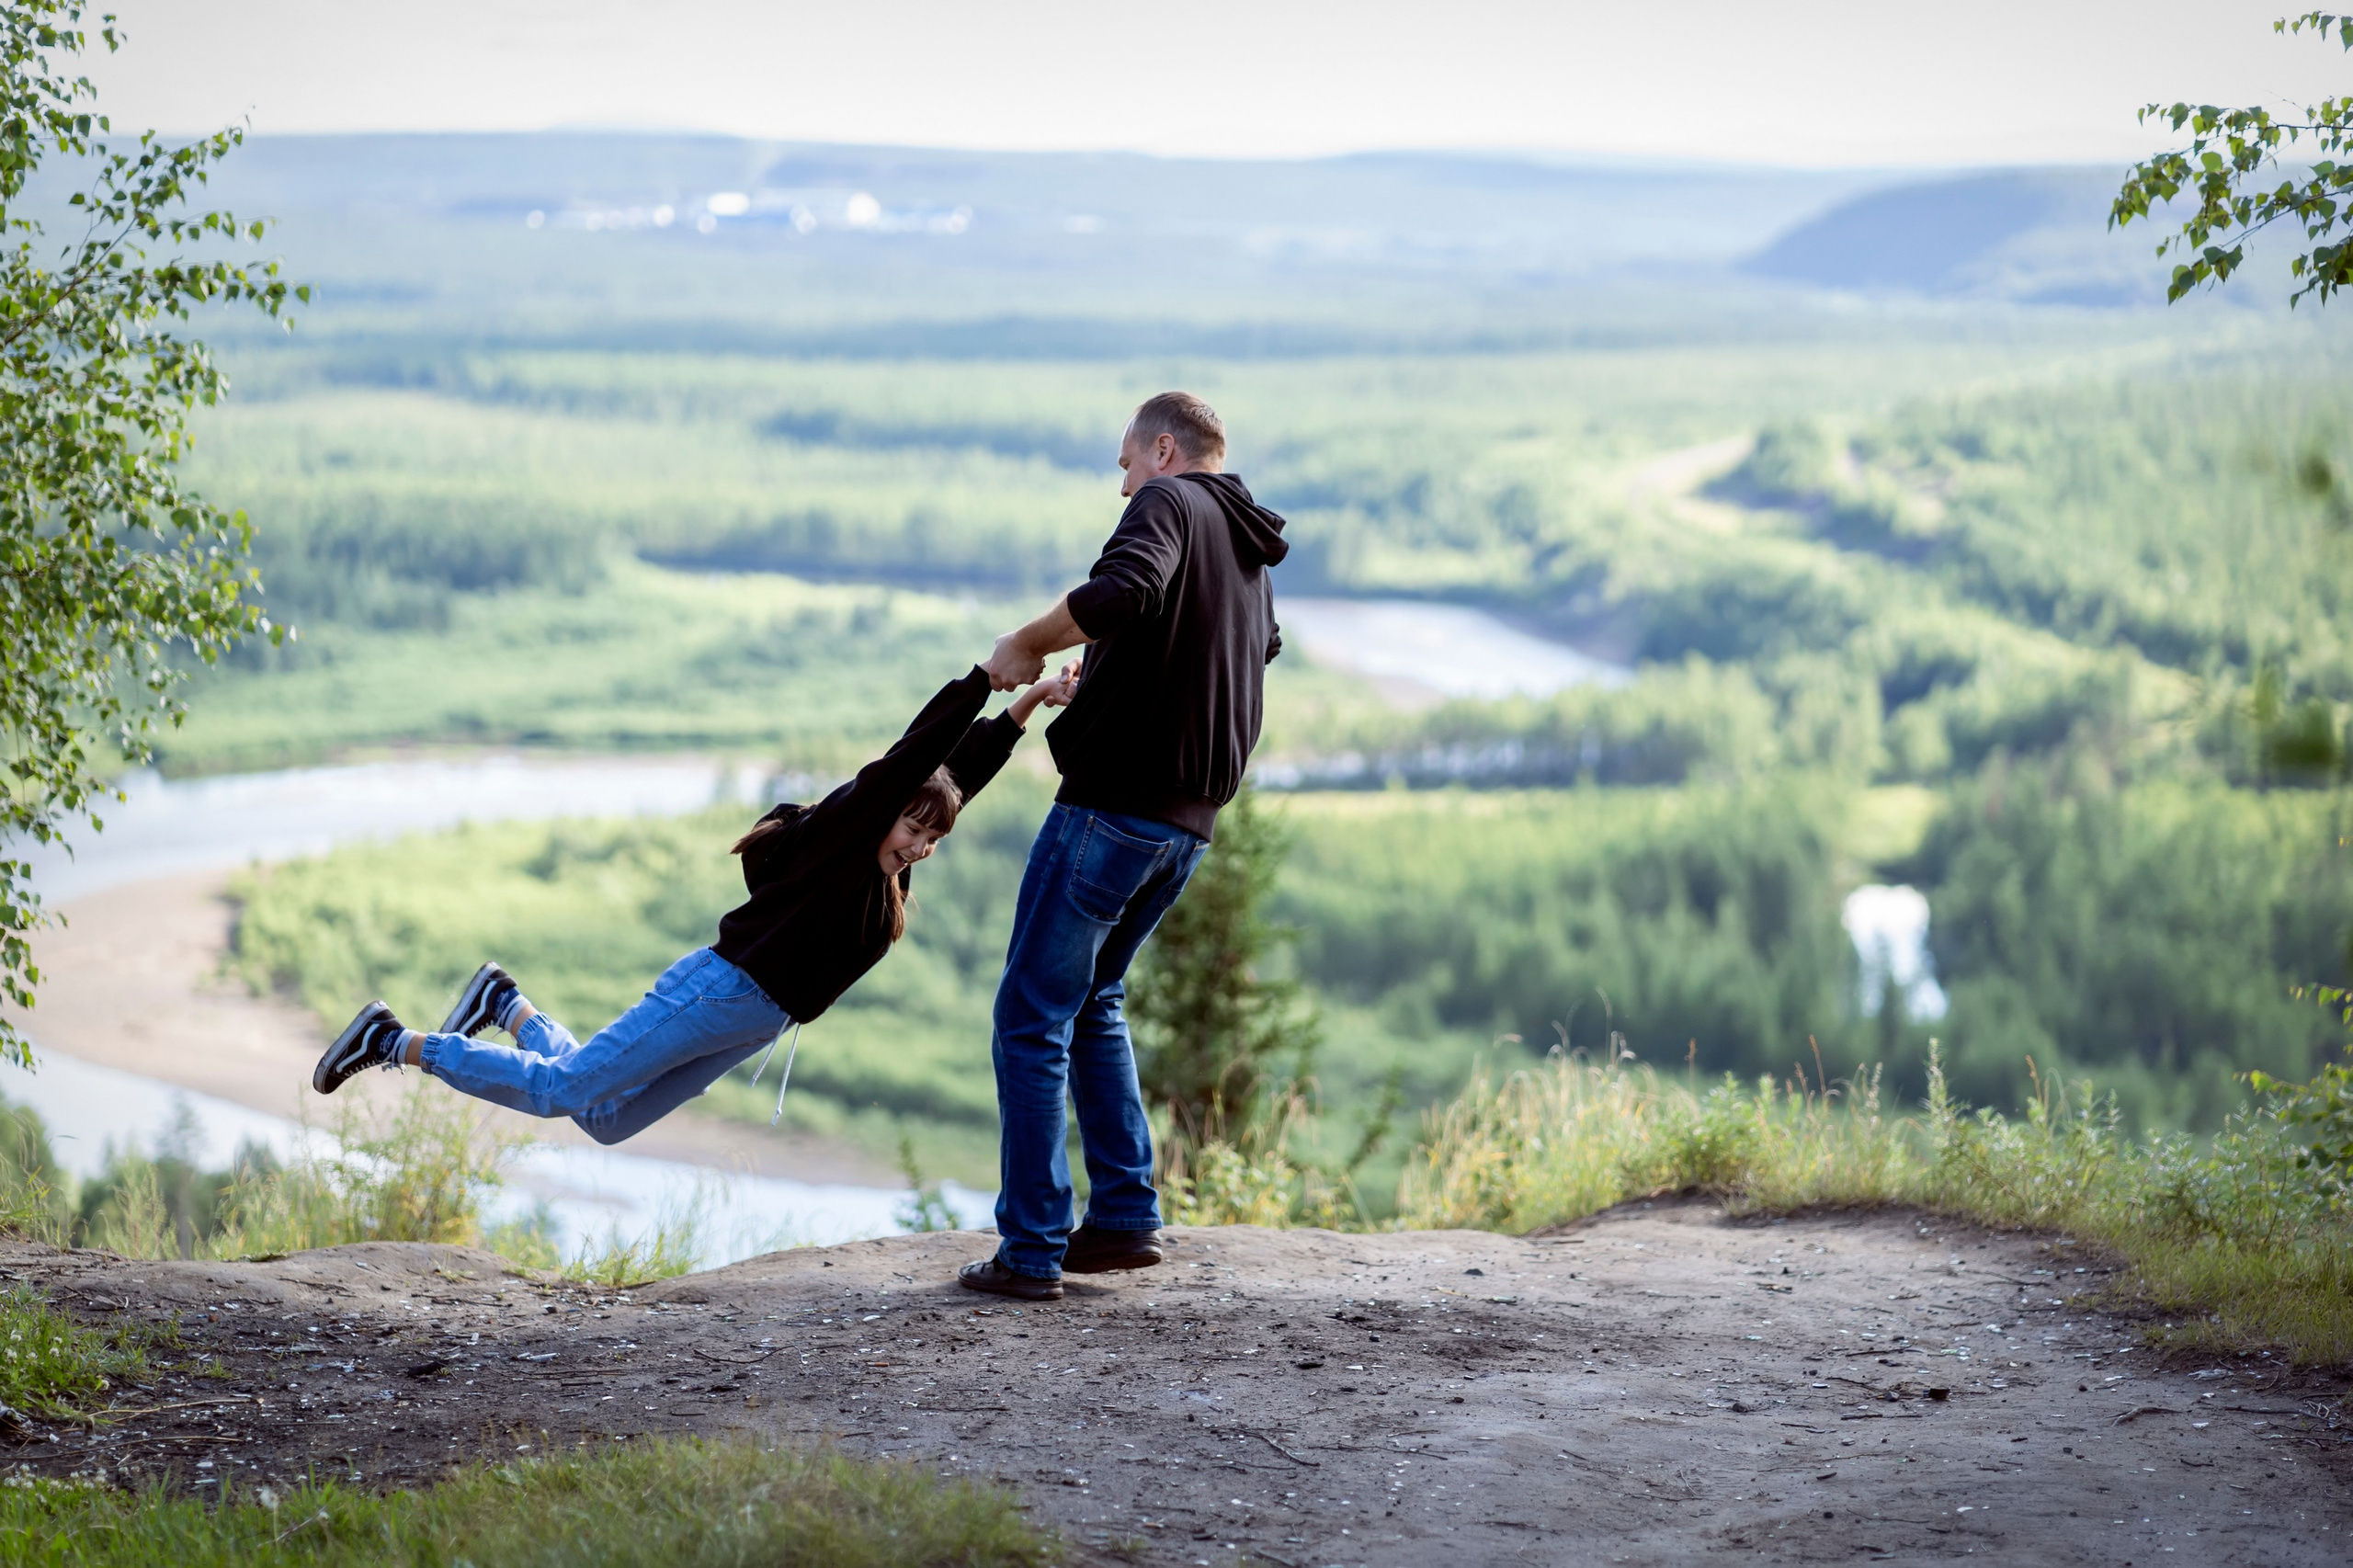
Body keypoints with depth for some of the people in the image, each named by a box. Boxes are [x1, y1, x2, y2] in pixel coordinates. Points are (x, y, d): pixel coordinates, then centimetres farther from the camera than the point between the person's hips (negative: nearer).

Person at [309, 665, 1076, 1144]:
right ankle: (393, 1041, 3)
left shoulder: (886, 868, 8)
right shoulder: (832, 834, -15)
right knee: (558, 1089, -7)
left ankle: (507, 1006, 26)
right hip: (713, 993, -9)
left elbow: (958, 772, 14)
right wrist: (988, 674, -27)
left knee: (605, 1119, 13)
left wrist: (1022, 709, 7)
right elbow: (908, 761, -26)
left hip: (751, 1022, 9)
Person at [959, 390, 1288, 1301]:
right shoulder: (1254, 563, 20)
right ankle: (1125, 1217, 19)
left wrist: (1026, 644, -14)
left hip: (1112, 806, -9)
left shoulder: (1169, 502, -7)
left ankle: (1031, 1251, -2)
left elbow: (1120, 593, -27)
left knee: (1032, 1019, -1)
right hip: (1188, 824, 9)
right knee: (1091, 1005, 23)